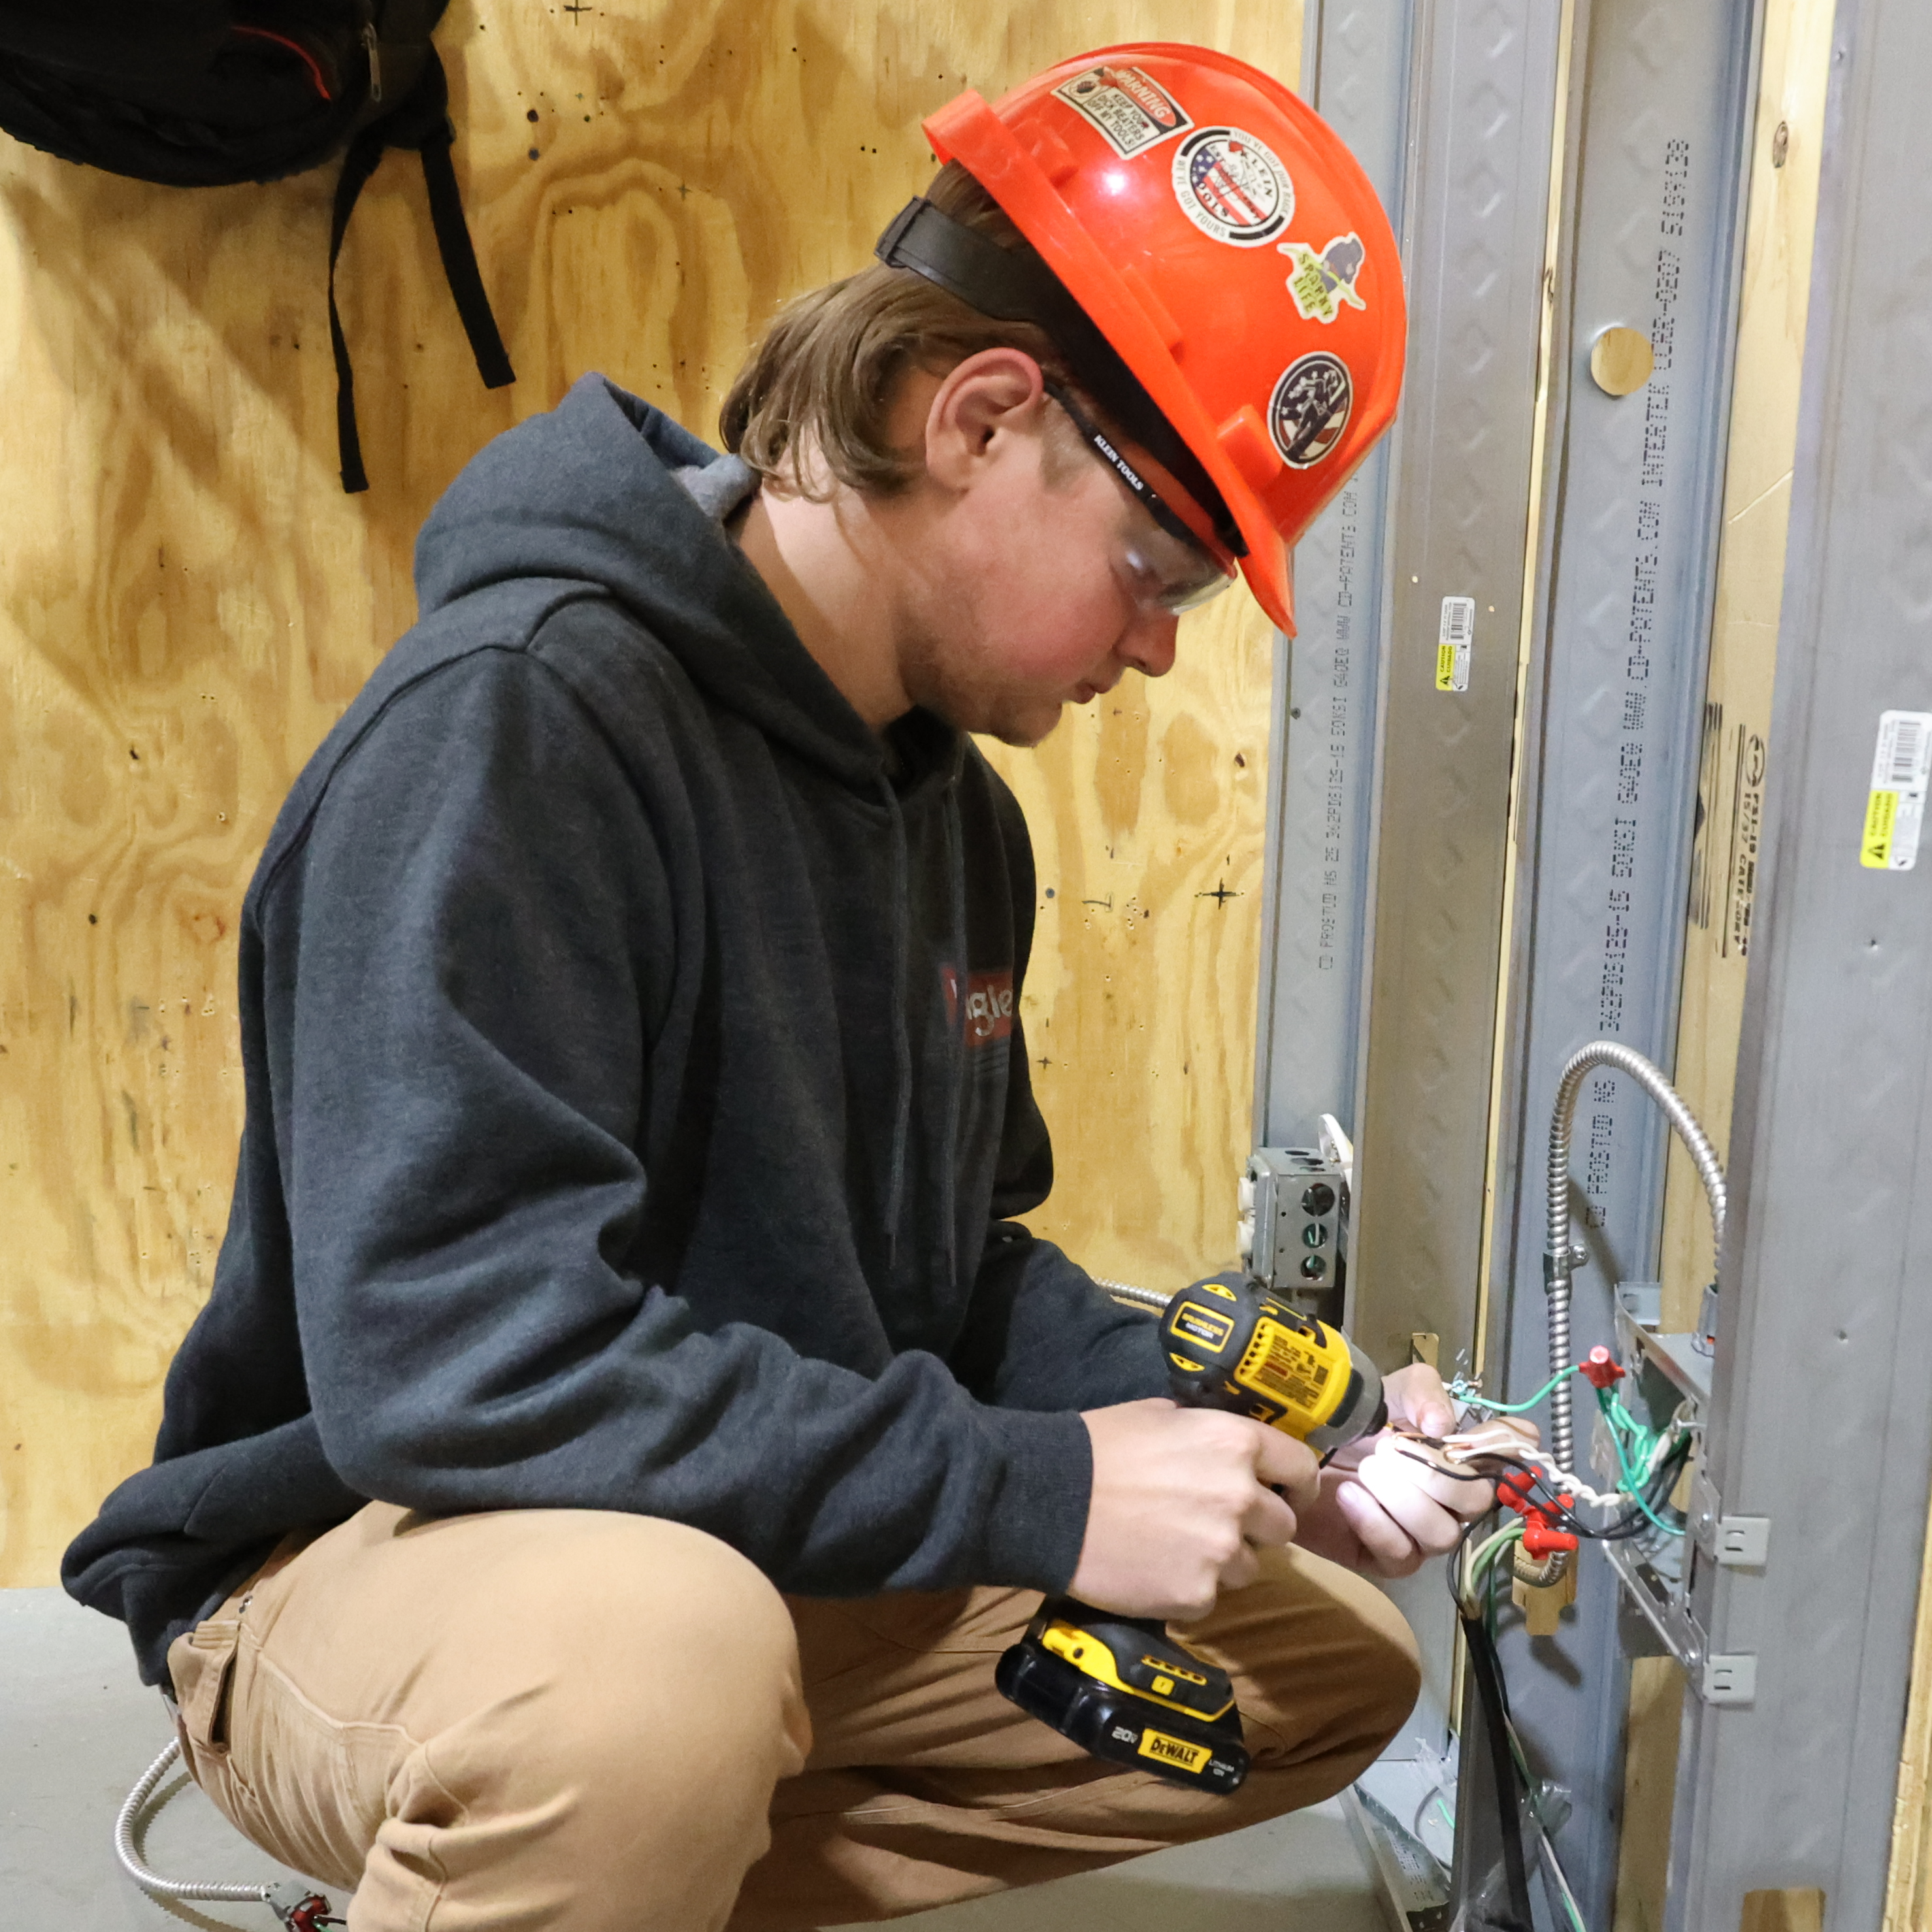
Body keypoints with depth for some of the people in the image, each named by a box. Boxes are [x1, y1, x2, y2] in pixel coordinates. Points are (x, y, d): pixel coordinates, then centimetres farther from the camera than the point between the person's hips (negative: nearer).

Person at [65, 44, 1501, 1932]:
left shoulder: (954, 802, 5)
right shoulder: (516, 718, -23)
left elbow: (956, 1265, 10)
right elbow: (444, 1350, -32)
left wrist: (1232, 1445, -6)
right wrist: (1039, 1490, -28)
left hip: (782, 1560, 8)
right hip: (369, 1559, -8)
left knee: (1332, 1651, 10)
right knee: (648, 1660, -42)